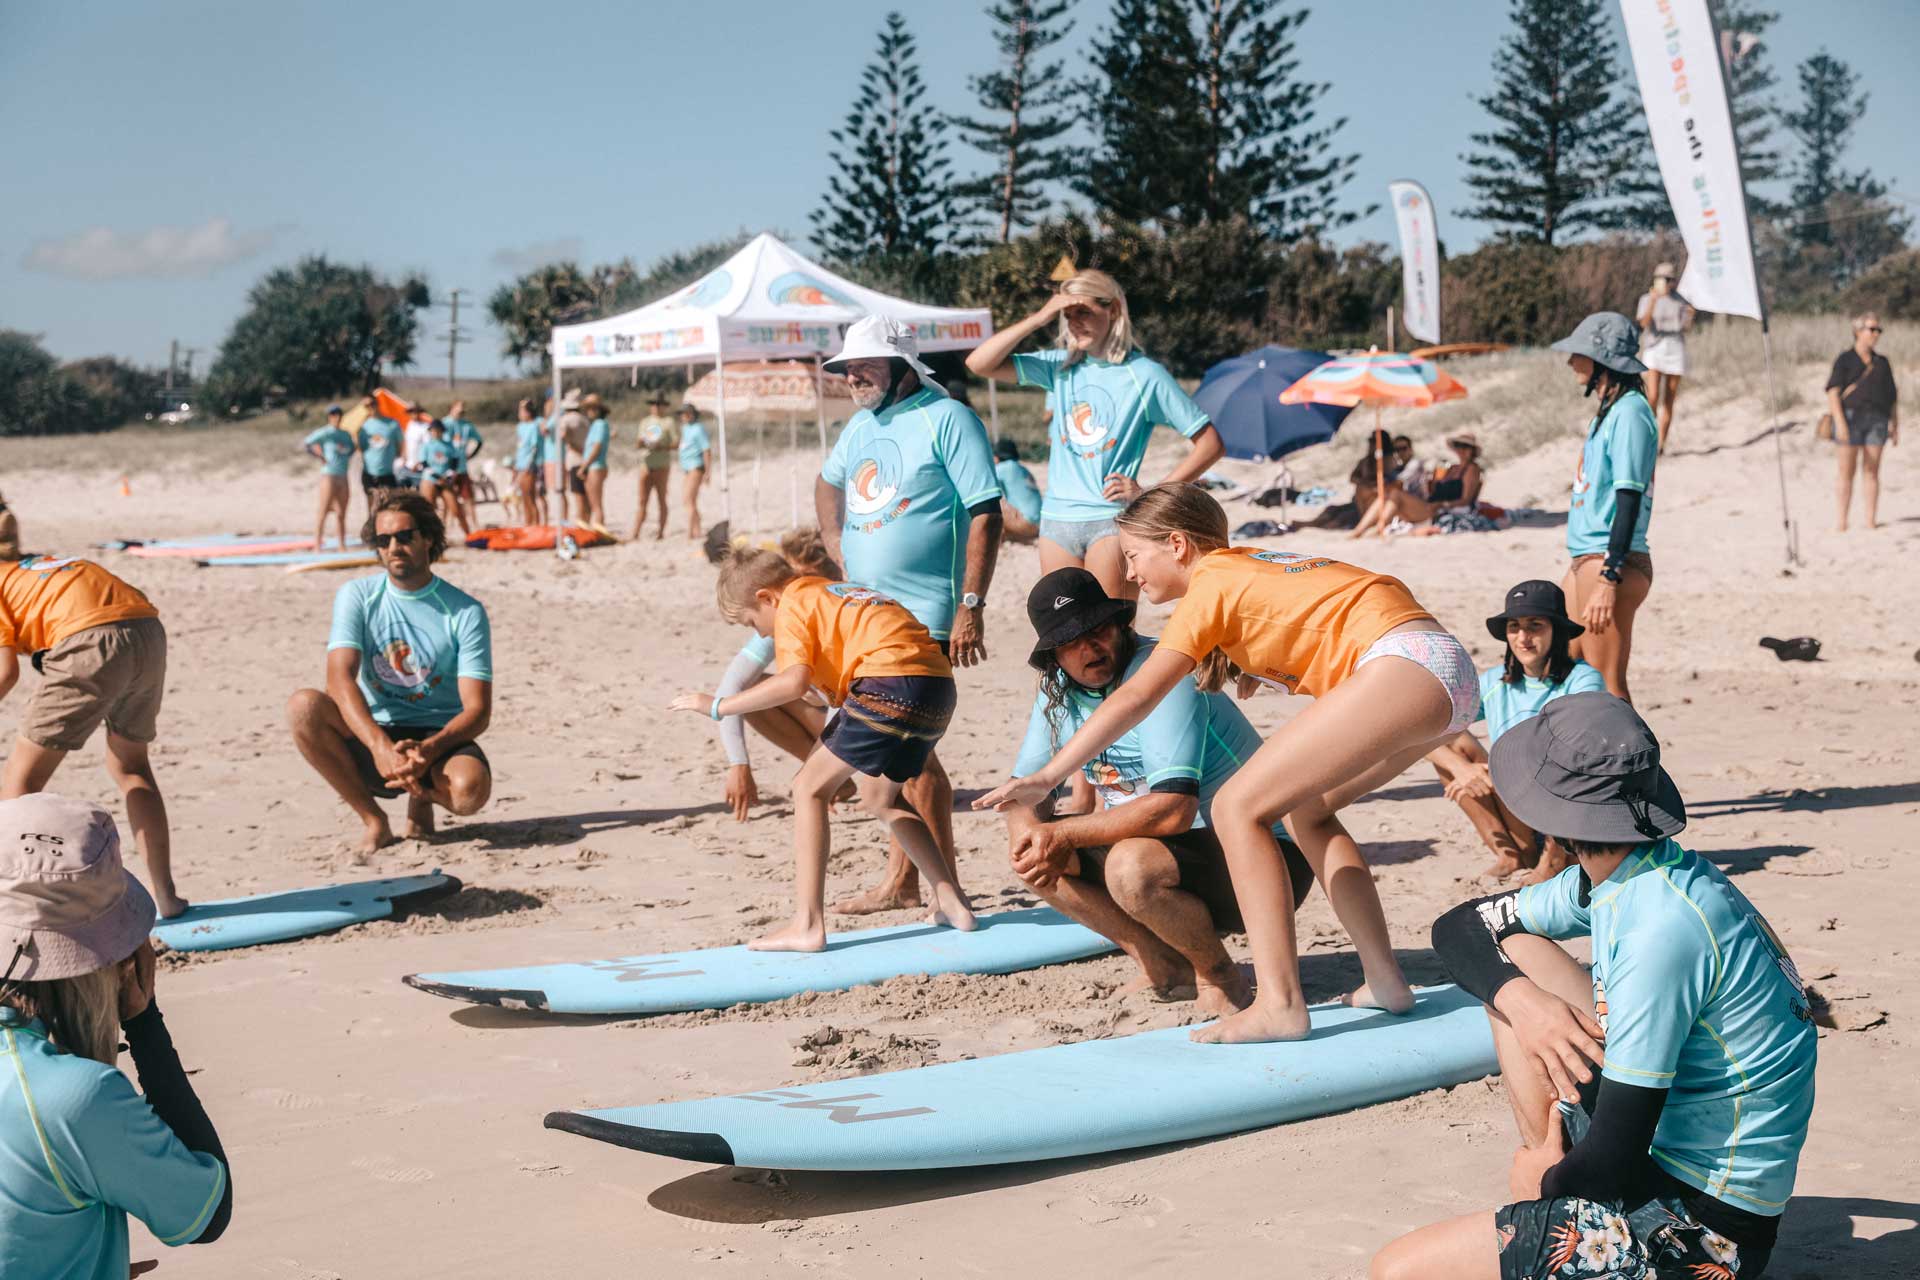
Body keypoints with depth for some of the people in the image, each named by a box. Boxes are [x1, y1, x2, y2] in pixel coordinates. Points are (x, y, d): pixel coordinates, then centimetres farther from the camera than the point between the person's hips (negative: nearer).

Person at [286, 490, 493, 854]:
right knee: (303, 705, -27)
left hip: (439, 739, -2)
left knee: (470, 789, -36)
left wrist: (429, 751, -31)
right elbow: (340, 680, -16)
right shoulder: (357, 596, -1)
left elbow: (478, 710, -11)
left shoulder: (465, 612, -5)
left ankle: (424, 797, 4)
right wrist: (380, 746, -34)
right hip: (374, 734, 2)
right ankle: (373, 820, -11)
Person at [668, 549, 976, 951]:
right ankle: (952, 903, 26)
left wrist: (717, 706, -7)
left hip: (892, 685, -9)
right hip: (938, 686, 9)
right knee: (880, 798, 27)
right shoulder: (833, 593, 31)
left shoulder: (793, 605, 4)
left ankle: (807, 925, -6)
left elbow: (794, 681, -14)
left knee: (809, 788, 1)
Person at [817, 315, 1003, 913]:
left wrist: (971, 605, -20)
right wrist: (835, 544, 18)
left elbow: (986, 516, -14)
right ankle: (901, 881, 19)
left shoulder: (947, 419, -9)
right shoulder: (861, 424, 15)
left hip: (922, 616, -7)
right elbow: (828, 482, 35)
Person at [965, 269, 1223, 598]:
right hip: (1056, 519, 5)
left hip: (1112, 520, -5)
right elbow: (979, 364, 1)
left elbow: (1211, 443, -4)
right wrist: (1038, 319, -7)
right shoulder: (1061, 365, 9)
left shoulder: (1144, 375, -4)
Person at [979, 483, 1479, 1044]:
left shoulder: (1211, 583, 0)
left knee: (1238, 806, -7)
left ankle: (1279, 1005, -12)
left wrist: (1045, 778, -7)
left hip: (1406, 667, -10)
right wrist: (1261, 664, 17)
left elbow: (1134, 698, -6)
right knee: (1305, 807, 22)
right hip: (1451, 668, 10)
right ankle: (1385, 981, 18)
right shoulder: (1251, 561, 24)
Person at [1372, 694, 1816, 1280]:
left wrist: (1547, 1181, -4)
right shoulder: (1613, 878, 0)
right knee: (1511, 956, 11)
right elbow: (1459, 926, 12)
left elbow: (1613, 1161, -26)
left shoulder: (1662, 929, -28)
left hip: (1704, 1220, -9)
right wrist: (1521, 1000, -9)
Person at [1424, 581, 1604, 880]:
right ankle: (1508, 853, -10)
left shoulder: (1583, 681, -10)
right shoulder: (1494, 683, 1)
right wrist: (1461, 767, -28)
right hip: (1523, 823, 4)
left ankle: (1555, 859, -10)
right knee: (1453, 742, -11)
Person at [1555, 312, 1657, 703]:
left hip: (1611, 563, -10)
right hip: (1586, 562, 10)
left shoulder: (1630, 412, -13)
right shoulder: (1607, 410, 16)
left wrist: (1609, 579, -24)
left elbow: (1629, 499, -19)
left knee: (1605, 686, -7)